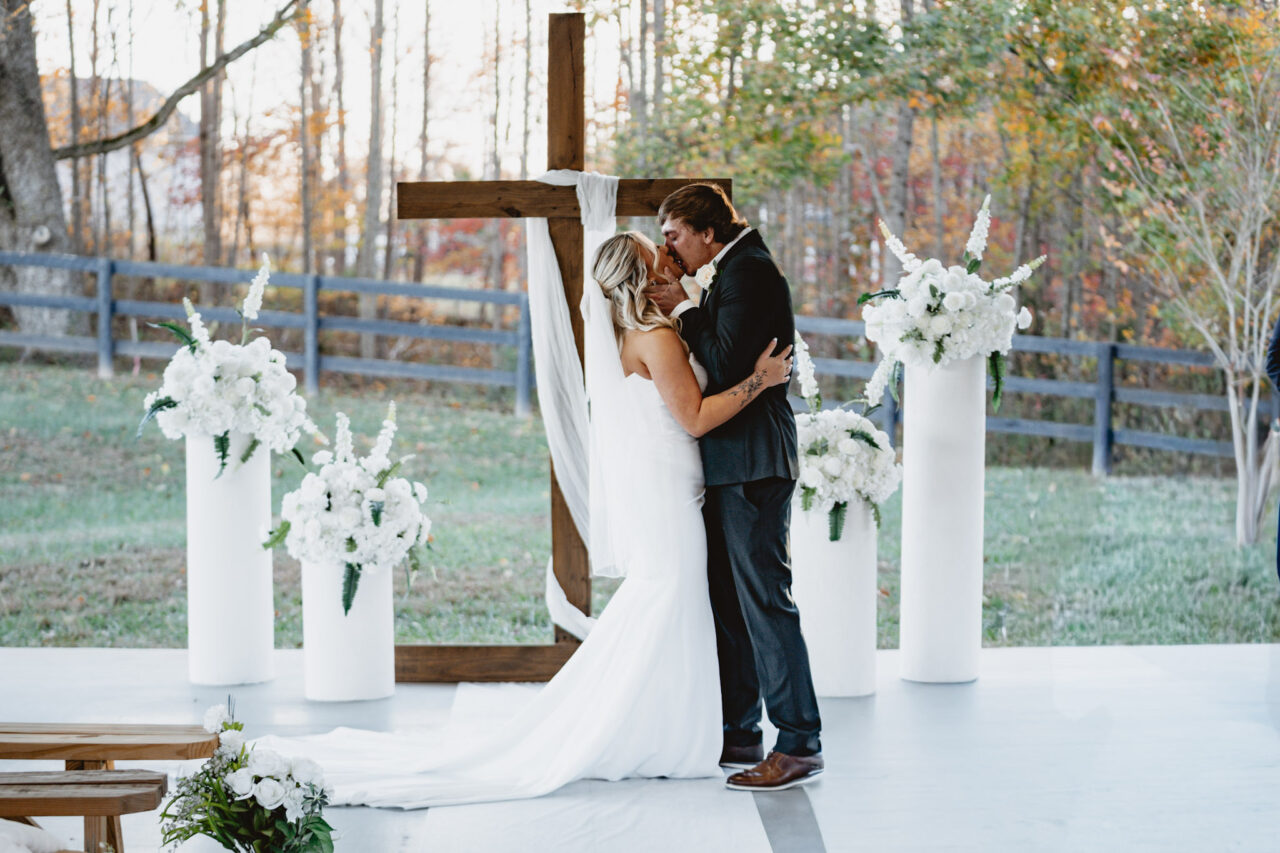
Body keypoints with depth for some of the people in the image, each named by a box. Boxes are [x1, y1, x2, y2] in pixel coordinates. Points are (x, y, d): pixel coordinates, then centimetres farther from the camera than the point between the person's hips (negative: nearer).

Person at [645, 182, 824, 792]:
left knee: (762, 597, -9)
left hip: (752, 463, -11)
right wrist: (685, 315, 10)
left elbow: (727, 367, -20)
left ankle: (799, 744, -6)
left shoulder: (748, 270, -12)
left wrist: (684, 312, -10)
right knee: (727, 598, 14)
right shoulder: (734, 272, 20)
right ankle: (738, 734, 21)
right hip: (732, 463, 11)